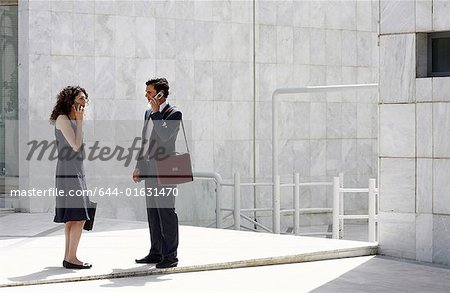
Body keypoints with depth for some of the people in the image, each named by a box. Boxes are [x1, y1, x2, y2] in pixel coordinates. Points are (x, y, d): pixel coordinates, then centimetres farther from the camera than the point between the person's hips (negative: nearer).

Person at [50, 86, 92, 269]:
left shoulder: (72, 120, 17)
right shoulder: (62, 119, -10)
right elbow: (76, 146, -17)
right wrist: (80, 121, -14)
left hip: (76, 173, 10)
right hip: (69, 173, -10)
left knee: (72, 217, 9)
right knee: (79, 217, -13)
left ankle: (68, 256, 13)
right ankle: (71, 258, -11)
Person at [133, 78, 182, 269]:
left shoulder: (174, 114, -7)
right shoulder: (148, 114, 17)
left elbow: (165, 135, -22)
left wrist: (156, 112, -16)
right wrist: (139, 167, 21)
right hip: (149, 172, 8)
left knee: (166, 214, -7)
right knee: (153, 215, 11)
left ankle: (170, 256, -4)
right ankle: (156, 253, 18)